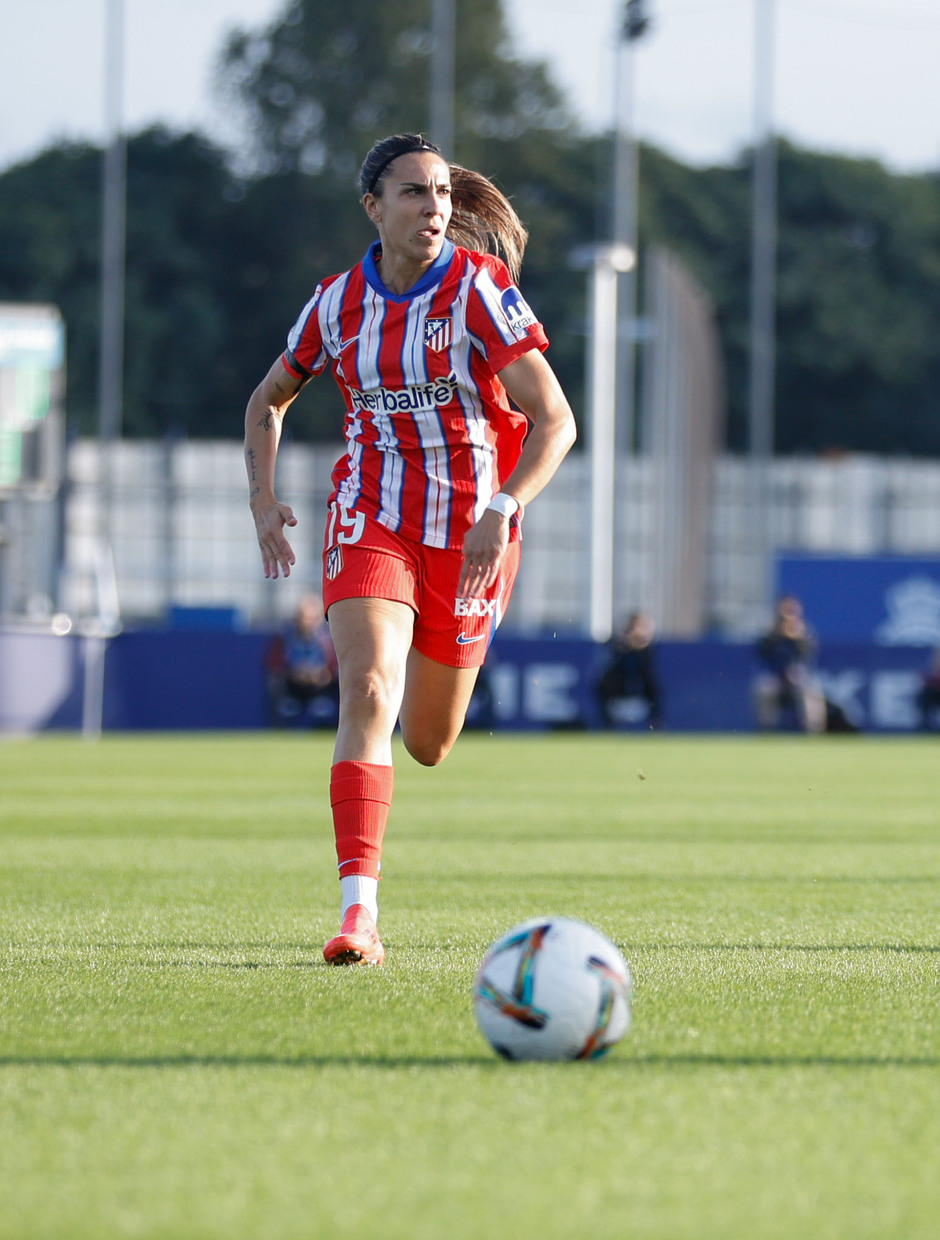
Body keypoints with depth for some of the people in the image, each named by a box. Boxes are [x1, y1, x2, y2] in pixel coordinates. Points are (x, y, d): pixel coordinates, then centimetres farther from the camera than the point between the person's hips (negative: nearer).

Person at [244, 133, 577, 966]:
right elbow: (270, 398, 17)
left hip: (471, 531, -1)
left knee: (428, 746, 11)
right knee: (367, 694, -23)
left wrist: (502, 511, -30)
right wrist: (263, 500, 2)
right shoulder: (339, 302, 0)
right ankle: (358, 913, -28)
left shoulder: (480, 289, -11)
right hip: (370, 519, 1)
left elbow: (554, 421, -16)